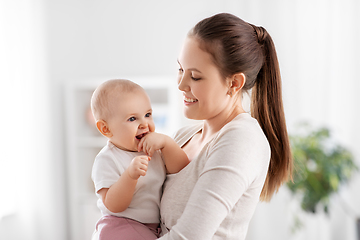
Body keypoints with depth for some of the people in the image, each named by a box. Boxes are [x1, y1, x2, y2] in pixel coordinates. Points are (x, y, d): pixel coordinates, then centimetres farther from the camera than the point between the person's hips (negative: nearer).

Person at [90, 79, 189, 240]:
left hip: (157, 226, 5)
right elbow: (113, 206, -21)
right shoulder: (107, 160, -15)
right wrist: (130, 175, -35)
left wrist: (166, 142, -18)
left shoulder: (154, 150, 5)